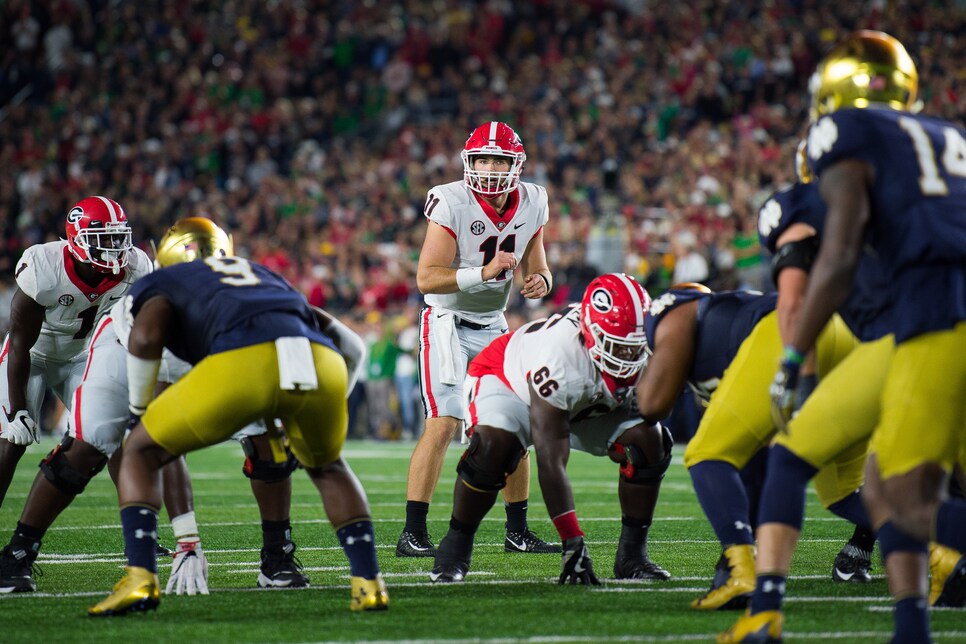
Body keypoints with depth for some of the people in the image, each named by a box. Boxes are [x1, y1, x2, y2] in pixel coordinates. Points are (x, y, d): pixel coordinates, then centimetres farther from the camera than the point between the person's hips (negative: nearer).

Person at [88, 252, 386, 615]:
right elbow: (349, 343, 39)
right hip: (322, 365, 4)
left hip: (241, 366, -4)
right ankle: (368, 584, 22)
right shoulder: (259, 275, 44)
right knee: (326, 467, 35)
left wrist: (139, 407, 22)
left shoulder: (153, 289, 30)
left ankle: (140, 578, 0)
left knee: (141, 453, 18)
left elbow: (145, 337, 5)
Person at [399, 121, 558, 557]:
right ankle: (412, 534, -18)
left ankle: (517, 532, 19)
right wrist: (484, 273, -33)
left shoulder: (530, 206, -2)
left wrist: (540, 281, -13)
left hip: (493, 326, 6)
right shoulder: (452, 204, -19)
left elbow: (538, 267, 11)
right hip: (448, 322, -6)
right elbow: (426, 278, -23)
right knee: (444, 423, -18)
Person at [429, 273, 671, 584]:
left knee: (649, 444, -18)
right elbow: (550, 461, -42)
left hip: (595, 405, 5)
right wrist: (573, 543, -43)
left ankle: (632, 554, -5)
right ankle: (455, 547, -13)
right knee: (493, 447, -34)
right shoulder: (559, 354, -43)